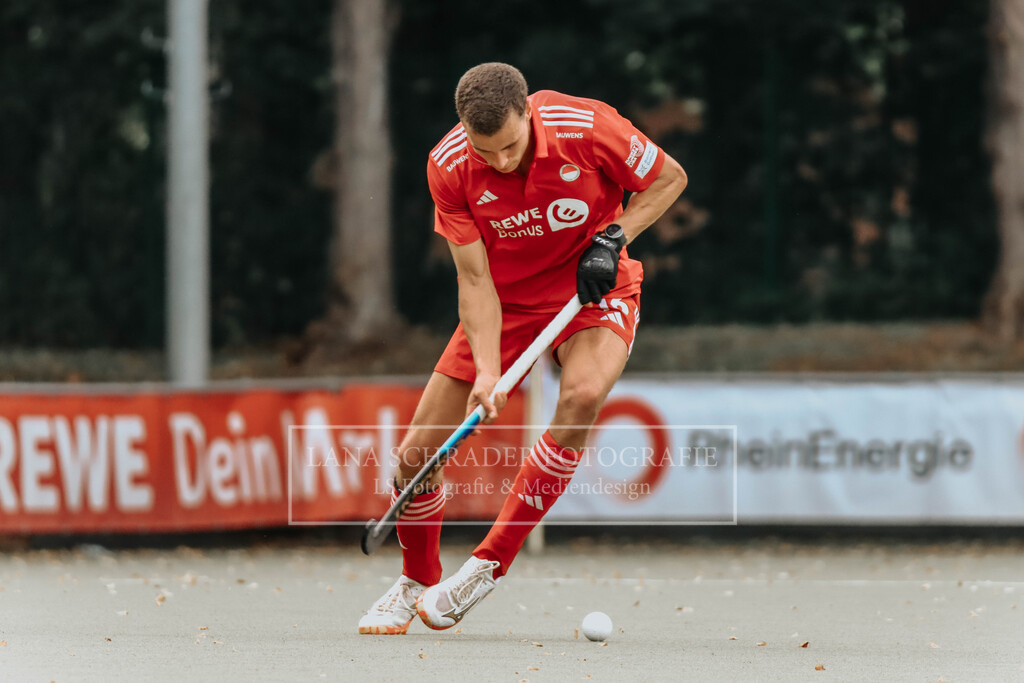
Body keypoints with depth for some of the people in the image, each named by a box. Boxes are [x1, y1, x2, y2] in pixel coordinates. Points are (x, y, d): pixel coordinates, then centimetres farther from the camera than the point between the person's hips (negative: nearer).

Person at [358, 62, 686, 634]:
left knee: (584, 394, -36)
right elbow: (475, 277, -16)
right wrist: (487, 372, -27)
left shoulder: (587, 127, -25)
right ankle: (417, 583, 28)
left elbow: (670, 178, -8)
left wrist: (614, 237, -21)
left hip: (594, 289, -2)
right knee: (416, 455, -5)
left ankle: (489, 565, -23)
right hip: (505, 303, 2)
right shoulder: (448, 167, -20)